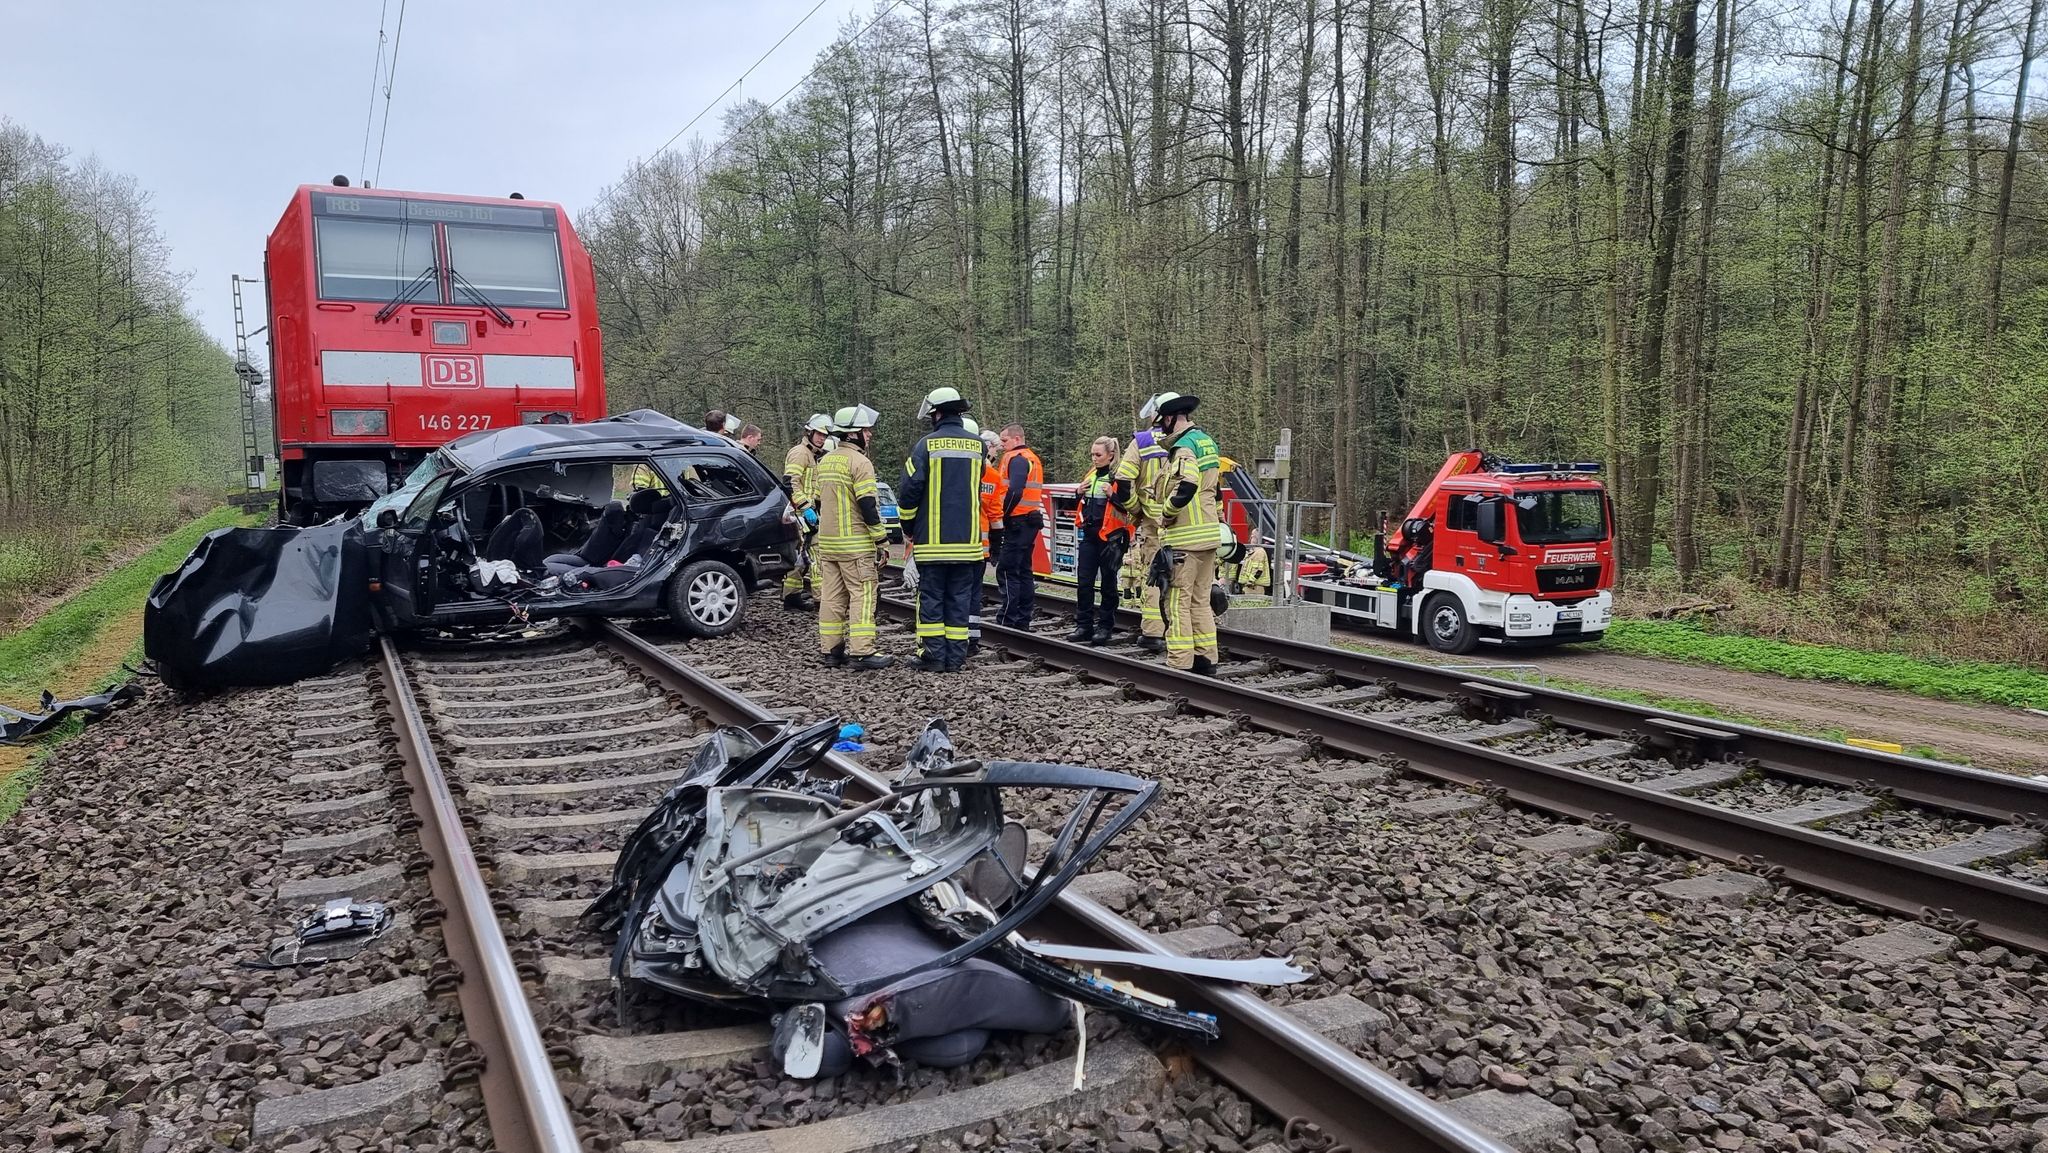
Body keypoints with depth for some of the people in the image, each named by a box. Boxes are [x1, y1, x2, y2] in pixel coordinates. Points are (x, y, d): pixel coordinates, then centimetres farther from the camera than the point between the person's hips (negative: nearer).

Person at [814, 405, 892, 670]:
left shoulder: (825, 461, 15)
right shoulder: (859, 462, -12)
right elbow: (867, 504, -16)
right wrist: (882, 539, -11)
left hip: (827, 542, 8)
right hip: (856, 544, -8)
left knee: (831, 596, 10)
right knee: (862, 595, -5)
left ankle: (830, 650, 13)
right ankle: (862, 651, -8)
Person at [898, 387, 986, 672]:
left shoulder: (927, 445, -7)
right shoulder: (977, 445, 5)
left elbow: (909, 489, -7)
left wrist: (908, 527, 6)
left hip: (932, 539, -3)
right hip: (967, 539, 3)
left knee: (931, 597, 5)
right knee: (960, 598, 9)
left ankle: (934, 656, 5)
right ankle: (955, 657, 10)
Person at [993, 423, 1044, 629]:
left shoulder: (1016, 459, -10)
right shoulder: (1034, 459, 19)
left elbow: (1015, 491, -23)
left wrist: (1003, 515, -14)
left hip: (1017, 521, -10)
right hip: (1032, 521, 10)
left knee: (1007, 571, -8)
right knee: (1024, 571, 13)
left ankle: (1007, 620, -9)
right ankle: (1023, 619, 16)